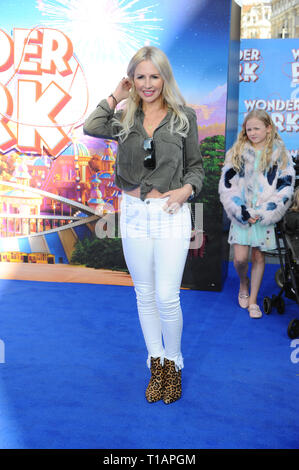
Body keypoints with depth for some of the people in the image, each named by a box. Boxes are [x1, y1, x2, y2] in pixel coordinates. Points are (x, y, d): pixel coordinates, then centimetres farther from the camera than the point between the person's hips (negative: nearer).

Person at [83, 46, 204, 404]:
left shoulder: (184, 117, 3)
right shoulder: (124, 117, 6)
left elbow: (196, 166, 7)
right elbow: (90, 127, -15)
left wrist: (186, 189, -12)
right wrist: (116, 96, -4)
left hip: (170, 214, -2)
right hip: (133, 213, 3)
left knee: (166, 297, -3)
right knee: (144, 295, 11)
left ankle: (173, 362, 22)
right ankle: (156, 362, 29)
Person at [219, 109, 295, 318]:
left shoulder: (281, 155, 2)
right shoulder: (236, 152, 4)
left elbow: (285, 189, -2)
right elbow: (227, 186, 0)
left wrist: (262, 213, -11)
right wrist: (241, 212, -11)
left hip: (265, 217, 0)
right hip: (241, 216, 0)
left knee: (259, 256, 6)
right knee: (240, 258, -5)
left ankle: (253, 301, 19)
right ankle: (243, 283, 27)